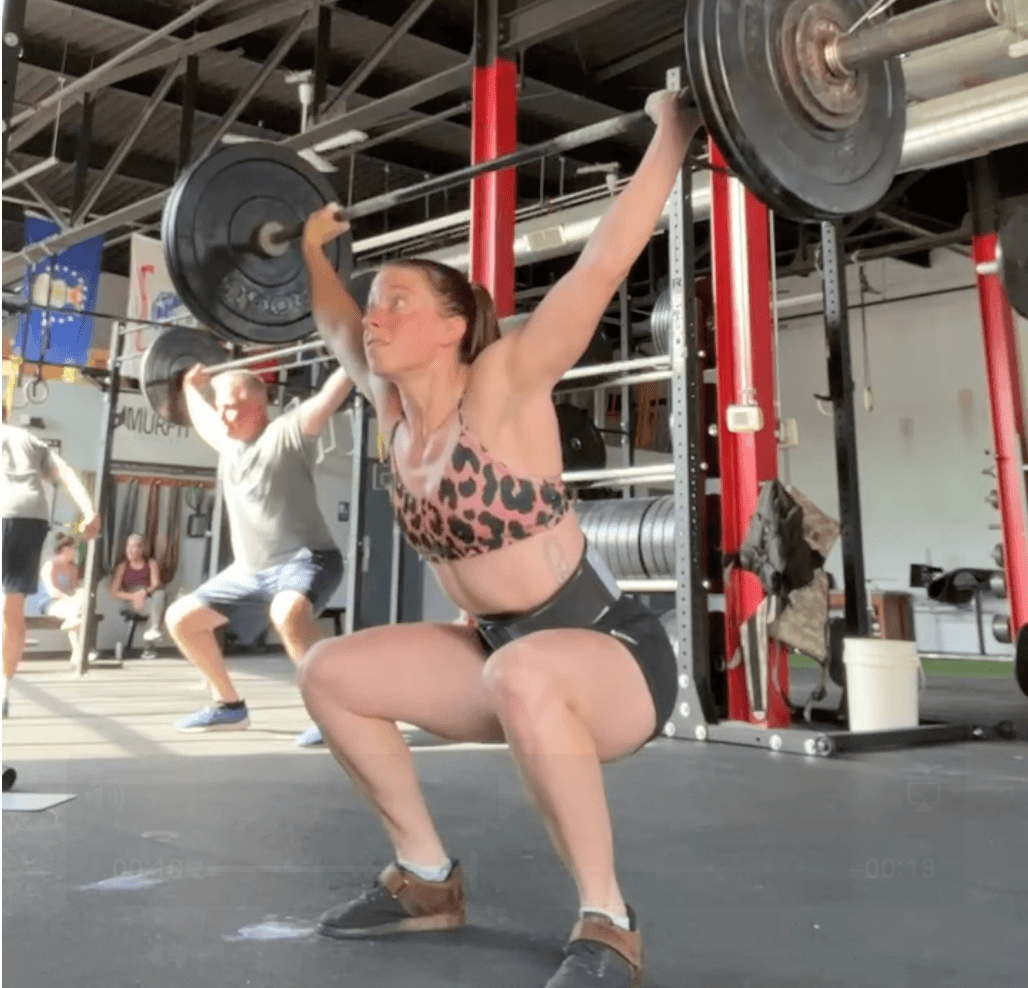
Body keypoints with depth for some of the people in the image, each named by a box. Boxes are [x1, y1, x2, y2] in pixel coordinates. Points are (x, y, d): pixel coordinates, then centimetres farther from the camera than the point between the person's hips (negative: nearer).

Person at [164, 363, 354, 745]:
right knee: (180, 618, 11)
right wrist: (192, 386, 48)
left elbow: (330, 394, -20)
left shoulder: (287, 432, -9)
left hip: (306, 560, -9)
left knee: (287, 613, -41)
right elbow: (201, 417, 35)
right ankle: (230, 705, 22)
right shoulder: (227, 442, 13)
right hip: (249, 570, 9)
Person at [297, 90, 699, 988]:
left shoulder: (504, 387, -16)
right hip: (505, 654, 8)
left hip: (617, 656, -7)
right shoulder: (394, 409, 2)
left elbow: (604, 261, -21)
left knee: (525, 676, -41)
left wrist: (672, 136, -18)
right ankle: (429, 879, 14)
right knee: (330, 673, 2)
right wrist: (313, 250, 31)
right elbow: (339, 329, 22)